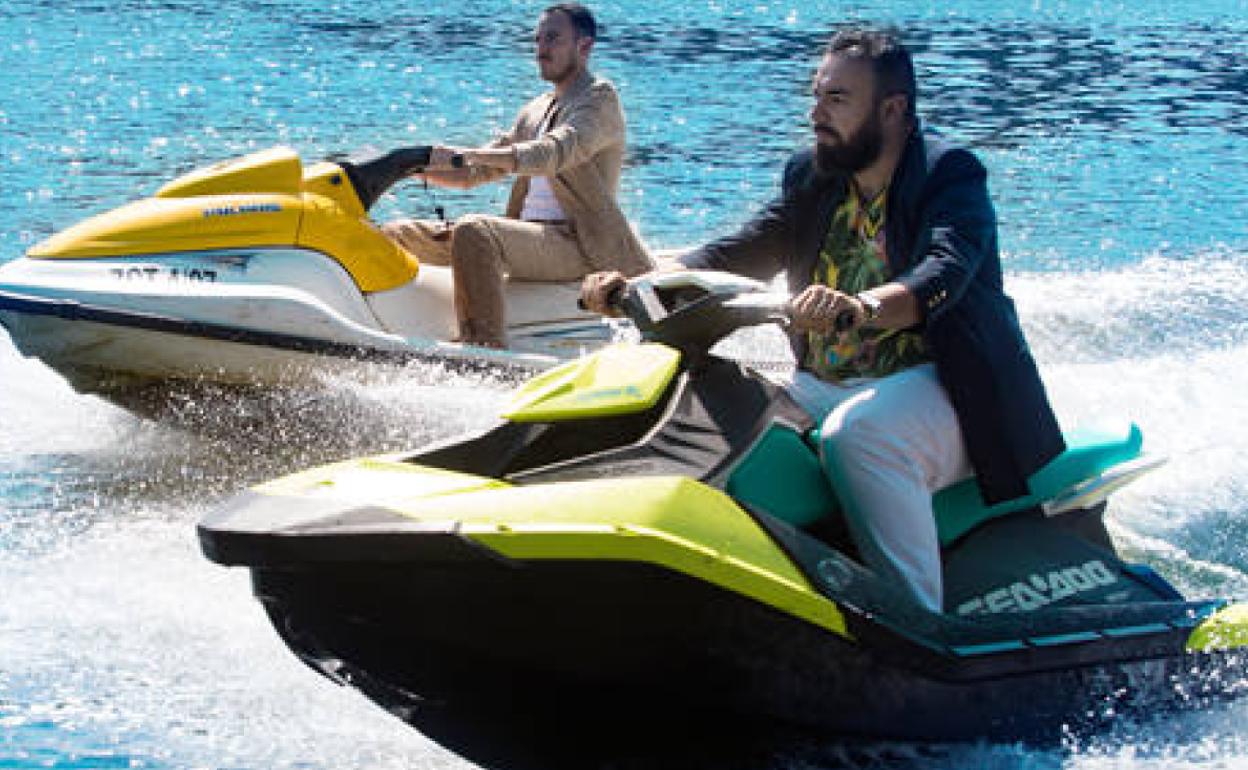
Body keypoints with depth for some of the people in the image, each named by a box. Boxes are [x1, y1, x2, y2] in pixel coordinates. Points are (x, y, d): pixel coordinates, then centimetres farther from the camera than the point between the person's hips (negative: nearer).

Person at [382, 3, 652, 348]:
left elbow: (556, 153, -22)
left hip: (577, 245, -9)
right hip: (527, 237, 9)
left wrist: (464, 154, -32)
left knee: (473, 231, -36)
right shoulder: (535, 112, 23)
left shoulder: (600, 96, -3)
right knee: (397, 234, 3)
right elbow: (474, 173, 22)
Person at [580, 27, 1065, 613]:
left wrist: (862, 308, -49)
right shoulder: (811, 178, 13)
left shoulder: (951, 175, -8)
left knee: (856, 435, -37)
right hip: (824, 389, 8)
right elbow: (737, 255, 8)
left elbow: (944, 272, -28)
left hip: (931, 384, -7)